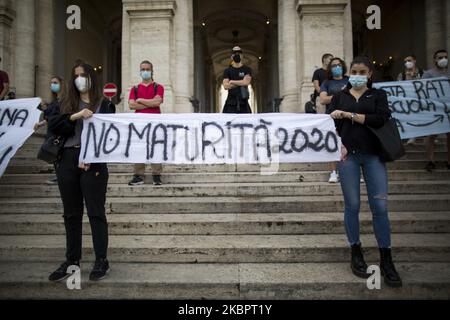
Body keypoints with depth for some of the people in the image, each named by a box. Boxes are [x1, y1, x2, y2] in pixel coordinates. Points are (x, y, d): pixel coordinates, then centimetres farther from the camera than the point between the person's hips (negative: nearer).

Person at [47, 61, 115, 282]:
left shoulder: (105, 105, 3)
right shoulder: (65, 104, 15)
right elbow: (52, 125, 1)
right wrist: (74, 117, -15)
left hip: (94, 163, -4)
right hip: (67, 161, 4)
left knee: (96, 212, -1)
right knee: (71, 213, 10)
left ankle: (101, 261, 9)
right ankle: (72, 261, 21)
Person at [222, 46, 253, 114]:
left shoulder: (247, 70, 9)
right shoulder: (227, 71, 11)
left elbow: (246, 82, -9)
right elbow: (226, 86, -3)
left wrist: (232, 81, -3)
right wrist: (241, 83, -7)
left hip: (243, 103, 0)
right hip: (231, 103, 0)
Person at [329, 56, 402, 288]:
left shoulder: (378, 95, 10)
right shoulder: (339, 97, 13)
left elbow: (381, 119, -8)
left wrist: (349, 115, -10)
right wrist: (338, 144, -13)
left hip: (373, 155, 0)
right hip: (347, 154, 0)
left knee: (380, 206, -4)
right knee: (352, 206, 3)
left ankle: (386, 260, 8)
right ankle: (356, 254, 18)